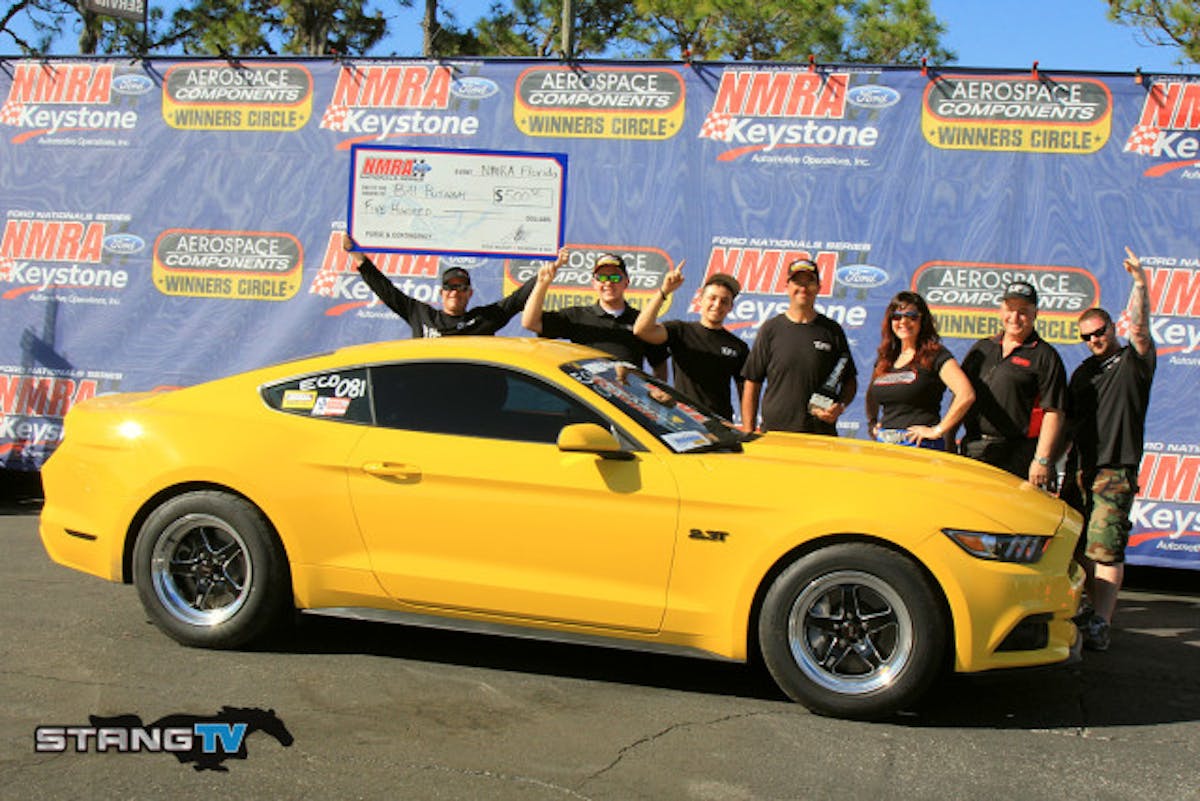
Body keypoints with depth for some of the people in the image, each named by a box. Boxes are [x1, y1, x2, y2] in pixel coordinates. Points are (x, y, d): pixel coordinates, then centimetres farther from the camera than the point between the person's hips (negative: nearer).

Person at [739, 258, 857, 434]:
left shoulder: (832, 331, 9)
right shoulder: (771, 329, 7)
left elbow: (850, 380, 16)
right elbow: (752, 383, 6)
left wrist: (839, 406, -5)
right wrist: (748, 432, 0)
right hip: (774, 432, -1)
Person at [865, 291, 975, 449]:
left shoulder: (935, 355, -2)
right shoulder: (884, 359, 17)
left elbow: (966, 395, -14)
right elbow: (872, 396, 35)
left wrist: (938, 430, -11)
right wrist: (872, 423, 20)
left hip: (920, 446, -5)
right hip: (883, 443, 5)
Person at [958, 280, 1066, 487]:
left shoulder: (1044, 356, 0)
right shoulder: (981, 349, 17)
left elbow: (1053, 413, -7)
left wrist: (1042, 460, -15)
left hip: (1017, 457, -5)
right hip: (972, 450, 5)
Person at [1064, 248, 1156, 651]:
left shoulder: (1132, 362, 2)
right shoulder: (1082, 372, 20)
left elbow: (1139, 326, -17)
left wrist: (1140, 283, -28)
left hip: (1116, 470, -7)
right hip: (1081, 468, 7)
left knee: (1105, 549, -14)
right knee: (1083, 547, 9)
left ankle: (1100, 625, -18)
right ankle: (1093, 610, 19)